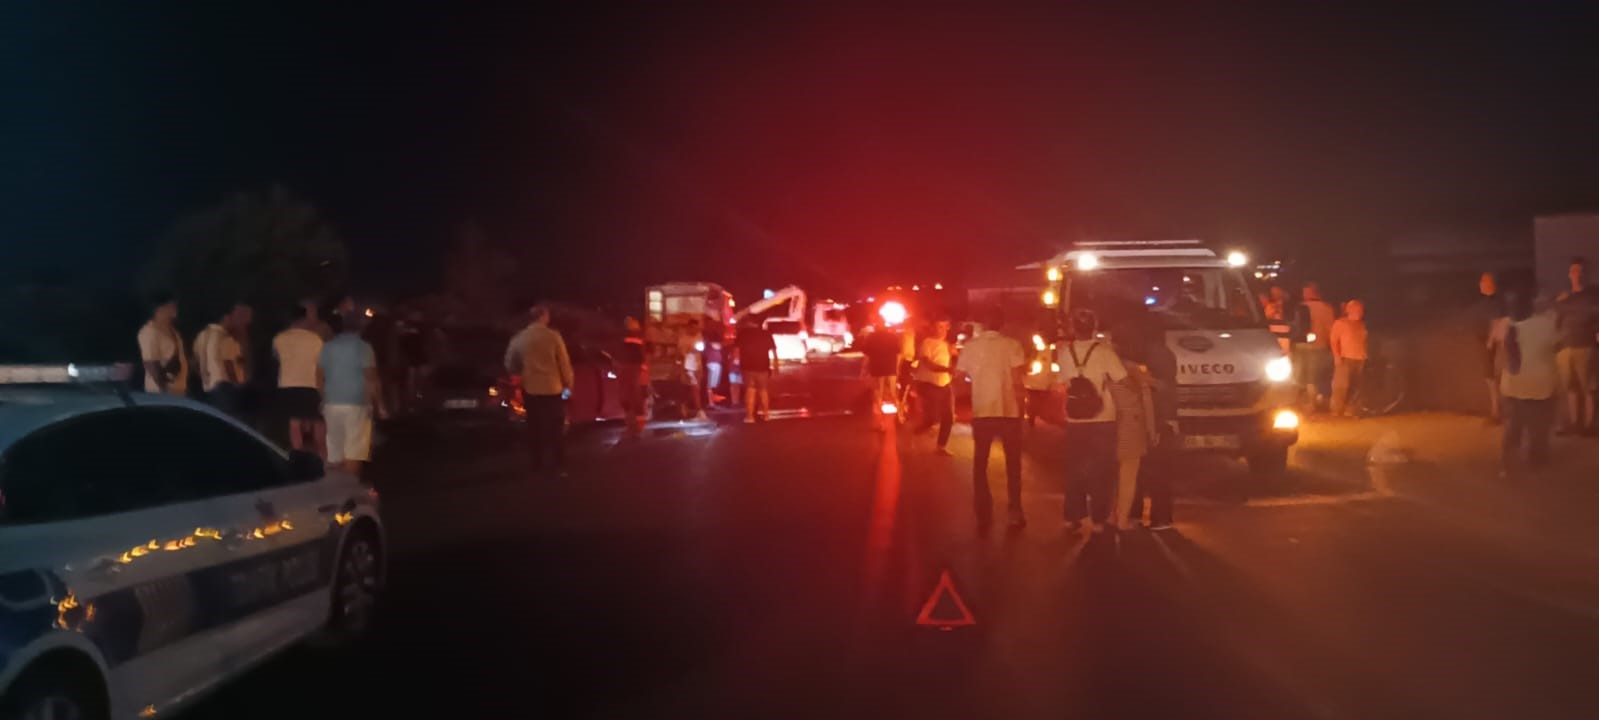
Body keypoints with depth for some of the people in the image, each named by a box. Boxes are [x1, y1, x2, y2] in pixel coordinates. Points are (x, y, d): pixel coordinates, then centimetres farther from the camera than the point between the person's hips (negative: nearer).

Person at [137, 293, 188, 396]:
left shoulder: (171, 330, 12)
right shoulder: (150, 332, -16)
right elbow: (151, 364, -20)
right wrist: (164, 389, -21)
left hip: (178, 389, 9)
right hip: (161, 392, -9)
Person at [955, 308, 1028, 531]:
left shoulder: (970, 346, -1)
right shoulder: (1012, 345, -8)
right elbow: (1017, 382, -12)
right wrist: (1022, 394, 5)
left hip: (981, 411, 1)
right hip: (1009, 411, -1)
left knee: (980, 464, 11)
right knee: (1013, 464, 13)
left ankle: (983, 516, 9)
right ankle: (1014, 514, 14)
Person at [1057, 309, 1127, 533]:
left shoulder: (1064, 351, -1)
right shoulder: (1104, 351, -11)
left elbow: (1064, 382, 7)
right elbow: (1123, 379, -9)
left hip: (1075, 421, 3)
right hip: (1102, 420, -3)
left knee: (1075, 470, 14)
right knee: (1101, 472, 6)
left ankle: (1072, 517, 16)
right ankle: (1099, 520, 4)